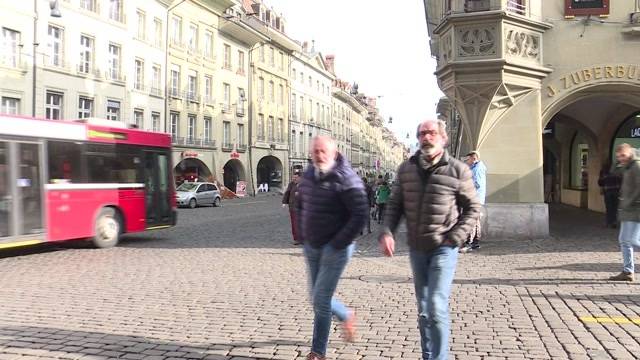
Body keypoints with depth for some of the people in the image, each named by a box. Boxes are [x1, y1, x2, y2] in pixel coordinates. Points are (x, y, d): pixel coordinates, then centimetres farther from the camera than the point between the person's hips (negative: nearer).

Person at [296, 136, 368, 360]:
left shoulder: (346, 179, -16)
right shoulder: (308, 176, 6)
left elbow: (360, 215, -20)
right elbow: (301, 205, 21)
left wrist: (338, 243, -18)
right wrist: (303, 235, 12)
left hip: (335, 248, -7)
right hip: (312, 247, 7)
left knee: (321, 299, -5)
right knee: (318, 297, 15)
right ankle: (346, 316, 44)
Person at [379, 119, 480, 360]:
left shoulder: (458, 170, -7)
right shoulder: (406, 169, 3)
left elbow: (473, 208, -1)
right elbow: (395, 204, 8)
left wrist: (454, 238, -11)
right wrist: (387, 232, -8)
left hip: (444, 249, -4)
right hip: (416, 249, 4)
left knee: (437, 307, -13)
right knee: (423, 310, 15)